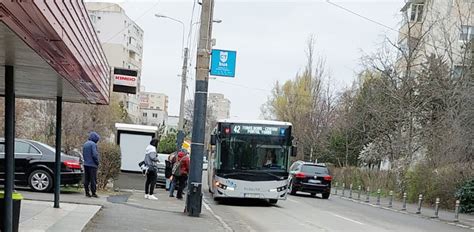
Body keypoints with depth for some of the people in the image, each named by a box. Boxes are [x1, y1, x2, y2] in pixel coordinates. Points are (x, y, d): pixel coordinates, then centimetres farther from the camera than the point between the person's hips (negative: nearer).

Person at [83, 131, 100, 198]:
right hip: (92, 165, -8)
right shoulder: (93, 144, -12)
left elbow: (83, 154, 17)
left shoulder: (85, 144, 14)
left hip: (86, 164, 8)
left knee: (86, 179, 8)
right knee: (93, 179, -3)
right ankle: (93, 193, -2)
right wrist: (97, 162, -7)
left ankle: (87, 192, 10)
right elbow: (94, 155, -18)